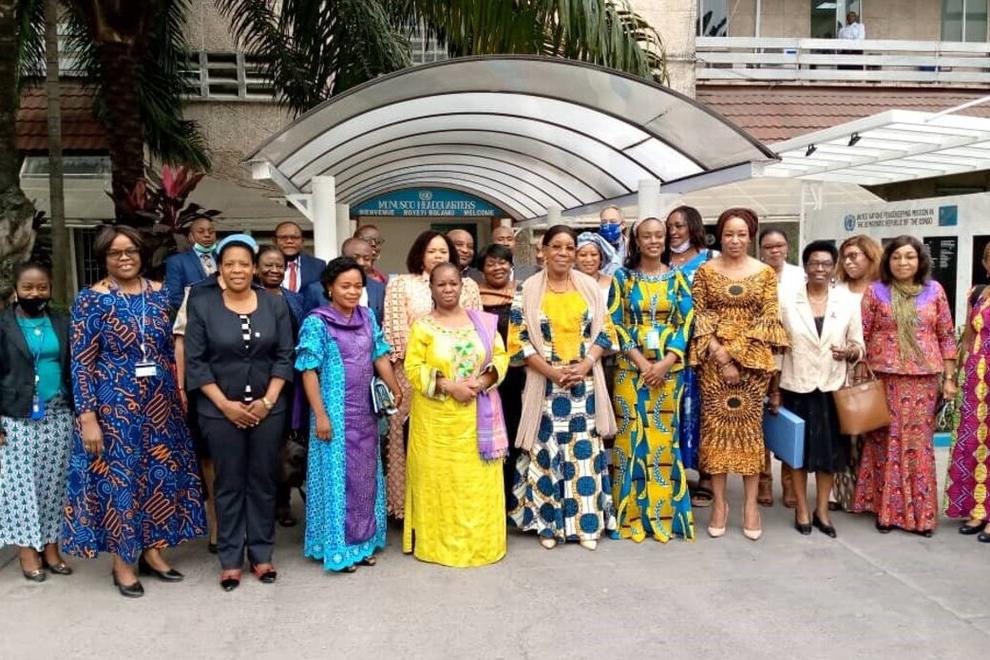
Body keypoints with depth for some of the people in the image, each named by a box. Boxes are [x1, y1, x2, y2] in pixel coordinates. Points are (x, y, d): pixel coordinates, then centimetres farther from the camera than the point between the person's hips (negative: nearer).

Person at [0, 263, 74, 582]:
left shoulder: (62, 323, 8)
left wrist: (78, 412, 4)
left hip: (58, 417, 3)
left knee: (54, 483, 5)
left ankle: (50, 546, 14)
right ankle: (27, 550, 11)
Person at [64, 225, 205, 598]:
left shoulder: (159, 294, 4)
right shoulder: (91, 299, -7)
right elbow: (81, 362, -9)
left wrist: (178, 396, 8)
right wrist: (87, 417, -13)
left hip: (159, 403, 4)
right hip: (114, 405, -4)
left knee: (161, 474, 10)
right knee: (119, 477, 4)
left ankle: (152, 551, 26)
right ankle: (122, 563, 19)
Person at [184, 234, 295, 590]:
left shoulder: (275, 304, 1)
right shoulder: (202, 305, -4)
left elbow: (285, 356, 1)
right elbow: (195, 361, -5)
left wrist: (268, 400, -9)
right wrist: (225, 404, -11)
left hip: (268, 408, 2)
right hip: (220, 410, -1)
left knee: (263, 481, 10)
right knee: (229, 484, 8)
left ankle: (261, 553, 23)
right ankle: (230, 559, 20)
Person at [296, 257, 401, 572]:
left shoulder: (367, 317, 5)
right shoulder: (317, 323, -11)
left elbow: (380, 357, 9)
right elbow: (309, 371, -12)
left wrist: (397, 392, 1)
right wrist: (320, 415, -15)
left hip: (365, 412, 6)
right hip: (335, 413, -5)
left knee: (366, 475, 13)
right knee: (338, 475, 3)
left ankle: (363, 540, 27)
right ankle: (337, 545, 17)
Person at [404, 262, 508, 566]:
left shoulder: (483, 321, 6)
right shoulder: (423, 326, -1)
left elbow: (500, 356, 5)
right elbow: (414, 368, -8)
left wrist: (484, 380, -14)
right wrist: (449, 386, -18)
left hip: (477, 416, 2)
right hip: (437, 417, -2)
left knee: (478, 479, 7)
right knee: (439, 478, 4)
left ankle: (480, 541, 21)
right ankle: (440, 542, 16)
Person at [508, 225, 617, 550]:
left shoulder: (590, 286, 6)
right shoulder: (529, 290, -1)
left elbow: (605, 331, 5)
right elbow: (519, 340, -5)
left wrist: (585, 365, -11)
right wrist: (552, 371, -14)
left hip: (586, 382, 2)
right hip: (545, 383, -2)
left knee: (585, 450, 5)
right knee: (546, 451, 2)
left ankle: (587, 523, 15)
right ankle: (548, 523, 14)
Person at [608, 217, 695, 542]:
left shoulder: (676, 278, 7)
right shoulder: (623, 276, 3)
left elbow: (686, 322, 1)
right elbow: (616, 323, -3)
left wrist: (665, 362, -11)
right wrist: (642, 362, -12)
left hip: (668, 368, 1)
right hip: (631, 368, -1)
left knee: (663, 438, 4)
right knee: (632, 437, 0)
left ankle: (664, 514, 14)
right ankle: (633, 515, 9)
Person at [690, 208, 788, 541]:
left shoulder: (765, 272, 5)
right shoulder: (705, 270, 4)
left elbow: (769, 317, 0)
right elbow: (699, 315, -1)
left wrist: (737, 352, -10)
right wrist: (719, 352, -12)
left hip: (753, 357, 0)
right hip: (713, 358, 0)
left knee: (749, 425, 4)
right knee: (715, 425, 2)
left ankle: (751, 504, 14)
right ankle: (719, 502, 13)